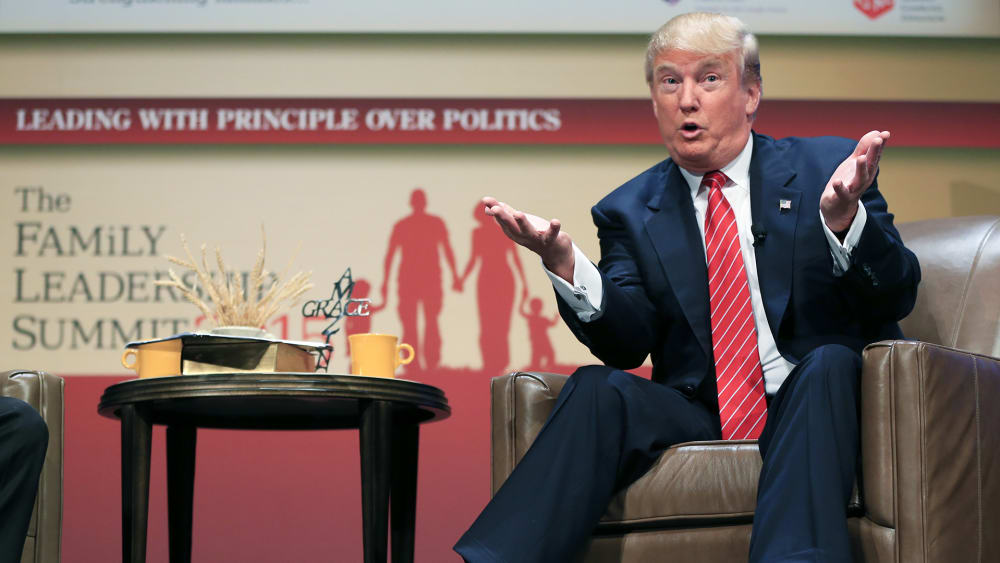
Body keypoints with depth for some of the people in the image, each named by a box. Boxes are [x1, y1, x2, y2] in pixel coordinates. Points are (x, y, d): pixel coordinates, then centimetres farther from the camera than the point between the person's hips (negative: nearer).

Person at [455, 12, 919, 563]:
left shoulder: (826, 167, 6)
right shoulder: (629, 210, 11)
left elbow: (896, 299, -4)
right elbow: (630, 343, -2)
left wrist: (843, 218, -25)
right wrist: (562, 260, -20)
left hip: (811, 404, -1)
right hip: (696, 414, 1)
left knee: (828, 363, -32)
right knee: (597, 391, -25)